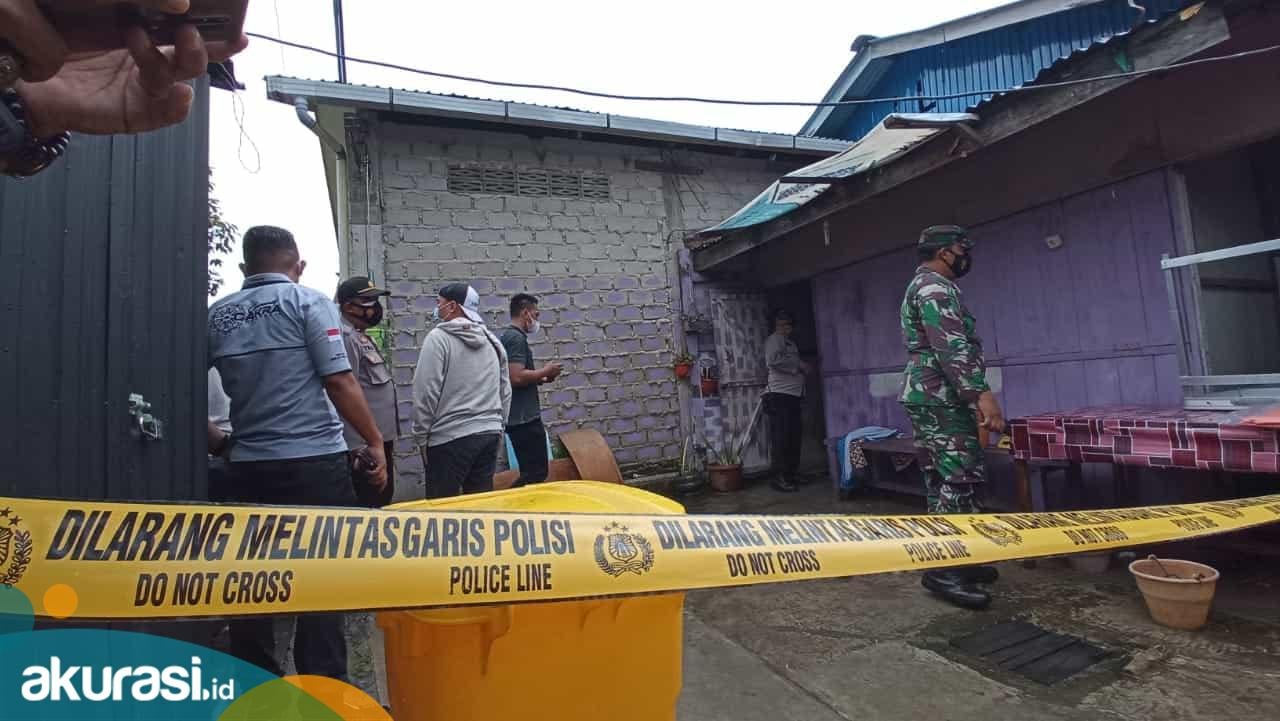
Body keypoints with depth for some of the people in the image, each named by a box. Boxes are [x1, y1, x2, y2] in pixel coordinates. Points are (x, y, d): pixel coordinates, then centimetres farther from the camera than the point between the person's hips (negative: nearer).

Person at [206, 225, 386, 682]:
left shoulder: (216, 315, 10)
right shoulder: (307, 302, -3)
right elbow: (339, 382, -11)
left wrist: (218, 443, 21)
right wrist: (375, 441, -4)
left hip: (248, 466, 5)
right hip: (314, 461, -4)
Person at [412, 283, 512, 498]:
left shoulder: (439, 337, -7)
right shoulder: (492, 341, 12)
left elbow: (426, 392, -11)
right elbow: (505, 391, 15)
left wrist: (422, 436, -2)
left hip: (450, 438, -6)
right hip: (490, 434, 6)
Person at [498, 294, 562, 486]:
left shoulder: (505, 336, 18)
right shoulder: (517, 337, -13)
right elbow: (517, 377, -24)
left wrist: (540, 378, 14)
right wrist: (545, 371, -10)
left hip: (516, 417, 10)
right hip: (524, 418, -10)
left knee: (529, 472, 14)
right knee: (536, 473, -6)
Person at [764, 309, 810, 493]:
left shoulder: (790, 342, 25)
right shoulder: (775, 340, -5)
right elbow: (773, 360, -23)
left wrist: (803, 367, 12)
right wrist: (799, 365, -14)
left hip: (793, 396, 10)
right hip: (780, 395, -9)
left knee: (794, 436, 11)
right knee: (781, 438, -9)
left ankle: (791, 474, 20)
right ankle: (779, 478, -6)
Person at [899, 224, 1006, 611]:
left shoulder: (924, 285, 24)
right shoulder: (935, 287, -11)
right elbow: (951, 346, -23)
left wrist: (971, 396, 29)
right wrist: (982, 393, -28)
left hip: (932, 397, 11)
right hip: (940, 398, -11)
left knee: (948, 481, 12)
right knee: (959, 481, -10)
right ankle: (942, 569, -6)